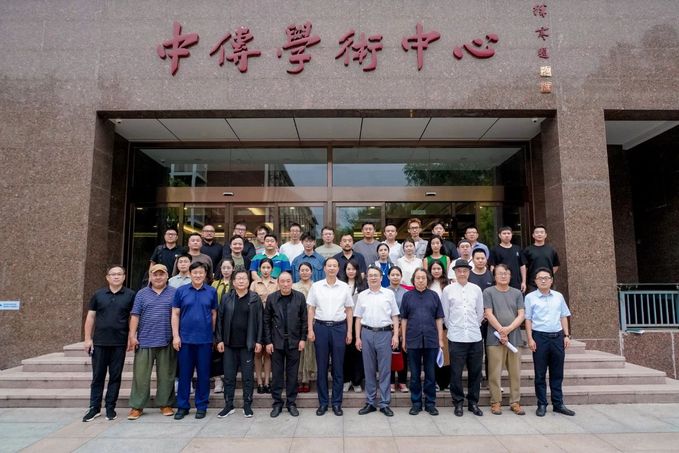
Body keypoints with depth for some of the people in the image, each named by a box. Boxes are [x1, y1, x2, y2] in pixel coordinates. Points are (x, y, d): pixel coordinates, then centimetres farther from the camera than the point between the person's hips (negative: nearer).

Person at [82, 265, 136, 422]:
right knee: (98, 376, 8)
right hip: (99, 342, 1)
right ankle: (94, 408, 18)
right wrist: (88, 338, 1)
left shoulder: (130, 295, 1)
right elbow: (90, 317, 7)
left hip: (120, 343, -1)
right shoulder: (98, 294, 5)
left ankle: (110, 408, 17)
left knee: (115, 376, 6)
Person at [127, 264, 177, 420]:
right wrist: (132, 336, -4)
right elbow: (135, 316, 4)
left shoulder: (174, 293, 5)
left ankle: (165, 404, 18)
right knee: (140, 375, 3)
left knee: (166, 375, 6)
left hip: (167, 341, -1)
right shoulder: (142, 294, 9)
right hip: (144, 341, 1)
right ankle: (137, 406, 14)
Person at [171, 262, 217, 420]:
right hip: (185, 338, 0)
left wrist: (213, 333, 6)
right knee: (184, 373, 8)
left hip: (205, 339, 0)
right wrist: (175, 336, -4)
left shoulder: (212, 292, 2)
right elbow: (175, 314, 2)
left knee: (203, 373, 7)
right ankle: (182, 406, 20)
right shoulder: (181, 291, 1)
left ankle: (201, 406, 19)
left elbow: (214, 313, 8)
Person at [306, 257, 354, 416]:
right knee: (322, 367, 6)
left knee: (338, 367, 6)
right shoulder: (316, 286, 3)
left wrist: (349, 332, 1)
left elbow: (349, 310, 6)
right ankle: (323, 402, 17)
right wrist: (310, 330, -3)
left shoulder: (344, 287, 3)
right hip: (320, 327, 0)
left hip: (339, 327, 0)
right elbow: (311, 309, 4)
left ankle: (337, 403, 17)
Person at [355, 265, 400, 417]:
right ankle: (370, 402, 20)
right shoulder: (362, 295, 8)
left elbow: (395, 316, 4)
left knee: (384, 370, 3)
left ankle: (385, 403, 13)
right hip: (367, 333, 2)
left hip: (385, 333, -2)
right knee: (369, 370, 9)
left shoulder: (389, 294, 3)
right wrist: (357, 337, 4)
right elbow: (358, 318, 9)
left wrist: (396, 335, -4)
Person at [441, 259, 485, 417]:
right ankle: (458, 403, 19)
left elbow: (480, 312, 12)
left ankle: (473, 402, 25)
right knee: (456, 372, 4)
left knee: (475, 372, 10)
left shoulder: (476, 289, 5)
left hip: (475, 337, 2)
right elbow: (445, 313, 4)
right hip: (456, 338, -2)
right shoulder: (448, 290, -1)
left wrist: (474, 327, 13)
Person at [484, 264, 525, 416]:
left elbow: (521, 315, 4)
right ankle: (496, 402, 11)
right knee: (495, 372, 1)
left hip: (514, 337, 3)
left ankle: (515, 402, 18)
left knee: (515, 372, 7)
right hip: (494, 339, -3)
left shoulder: (517, 293, 11)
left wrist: (508, 329, -10)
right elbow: (489, 314, -5)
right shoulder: (488, 292, 2)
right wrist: (501, 331, -11)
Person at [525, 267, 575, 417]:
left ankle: (558, 404, 21)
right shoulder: (530, 297, -2)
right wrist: (530, 339, -8)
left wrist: (566, 335, 7)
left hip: (557, 337, 4)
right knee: (540, 374, 4)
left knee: (557, 374, 11)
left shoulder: (559, 296, 10)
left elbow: (563, 317, 14)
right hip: (540, 337, -3)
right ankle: (542, 405, 13)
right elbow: (528, 319, -3)